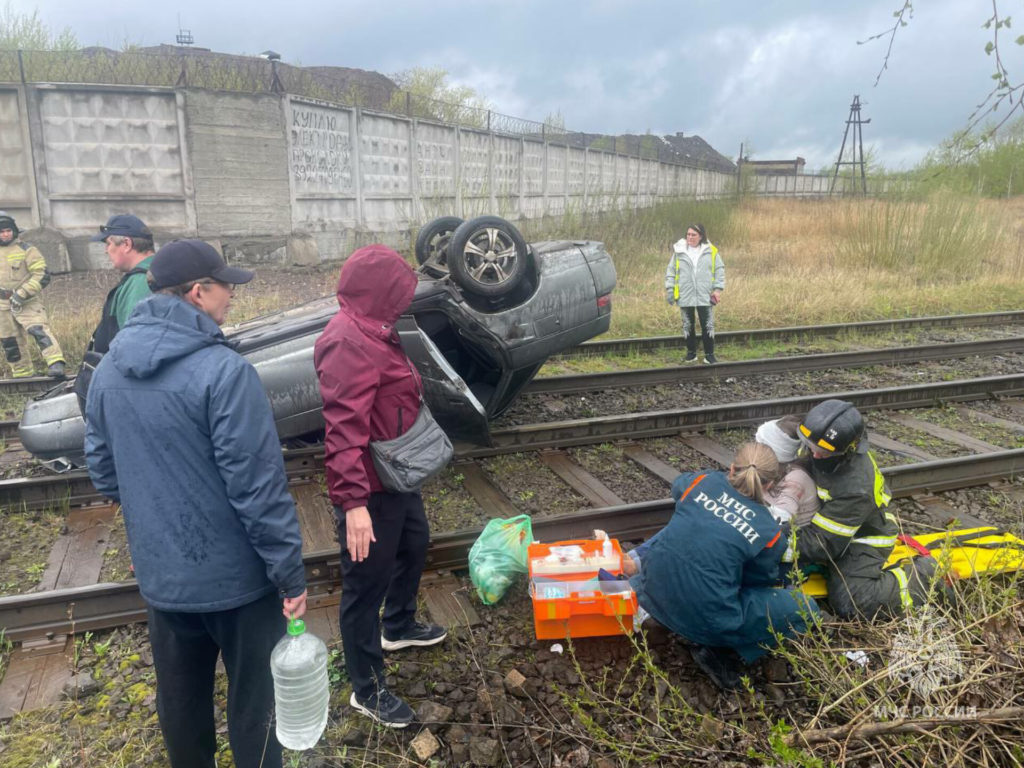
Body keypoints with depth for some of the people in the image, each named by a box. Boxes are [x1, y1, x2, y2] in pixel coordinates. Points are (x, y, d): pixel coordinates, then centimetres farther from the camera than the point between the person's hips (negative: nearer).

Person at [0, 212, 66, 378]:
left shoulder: (26, 250, -3)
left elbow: (42, 275, -9)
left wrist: (22, 294, -17)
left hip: (27, 303, -6)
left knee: (39, 329, -25)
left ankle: (55, 364, -35)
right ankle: (23, 374, 23)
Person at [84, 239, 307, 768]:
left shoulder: (109, 369, 1)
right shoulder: (224, 371, -23)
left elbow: (103, 471, 10)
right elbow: (257, 486, -23)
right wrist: (290, 571, -14)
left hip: (159, 572, 7)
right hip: (234, 573, -6)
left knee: (180, 697, 25)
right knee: (253, 696, 14)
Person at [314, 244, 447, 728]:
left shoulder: (373, 331, 8)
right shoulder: (348, 342, -25)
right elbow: (345, 428, -31)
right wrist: (354, 502, -34)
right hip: (369, 488, -11)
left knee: (414, 544, 29)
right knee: (367, 581, 4)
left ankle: (398, 627, 54)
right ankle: (367, 689, 22)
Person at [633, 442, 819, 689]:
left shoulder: (703, 481, -1)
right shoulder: (769, 533, -9)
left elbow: (678, 485, 24)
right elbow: (763, 579, 10)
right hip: (707, 617, -5)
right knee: (805, 609, 9)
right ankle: (724, 653, 1)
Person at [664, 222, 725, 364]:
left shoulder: (711, 251, 0)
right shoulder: (678, 251, 1)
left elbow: (719, 270, 4)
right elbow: (670, 271, 4)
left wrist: (718, 288, -3)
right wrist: (669, 288, -3)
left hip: (705, 297, -1)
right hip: (685, 296, 1)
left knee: (708, 326, 2)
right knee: (688, 326, 10)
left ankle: (709, 354, 13)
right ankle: (691, 353, 24)